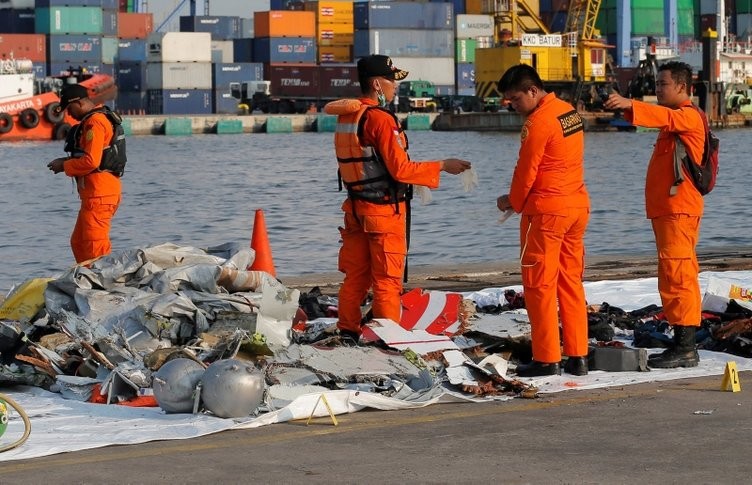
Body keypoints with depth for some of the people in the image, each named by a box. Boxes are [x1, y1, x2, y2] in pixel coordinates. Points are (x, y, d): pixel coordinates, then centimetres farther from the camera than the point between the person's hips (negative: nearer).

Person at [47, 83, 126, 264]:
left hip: (99, 193, -11)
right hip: (96, 193, 11)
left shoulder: (95, 122, -14)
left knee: (95, 246, -10)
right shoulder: (103, 119, 19)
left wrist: (64, 166, -7)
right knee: (78, 242, 15)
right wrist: (69, 160, 13)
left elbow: (91, 161, -21)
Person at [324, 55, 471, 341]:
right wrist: (442, 166, -12)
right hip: (385, 210, -8)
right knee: (387, 280, -1)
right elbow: (400, 169, -19)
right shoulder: (381, 119, -18)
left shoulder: (346, 117, 7)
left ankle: (348, 332, 19)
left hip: (356, 208, 8)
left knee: (355, 276, 14)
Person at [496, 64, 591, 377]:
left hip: (546, 210, -8)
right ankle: (578, 356, 11)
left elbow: (526, 171, -11)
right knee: (571, 283, 11)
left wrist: (513, 202, 7)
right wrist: (520, 199, 14)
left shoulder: (538, 122, -15)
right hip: (577, 205, 8)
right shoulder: (569, 112, 11)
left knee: (539, 285, -1)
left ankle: (547, 359, -1)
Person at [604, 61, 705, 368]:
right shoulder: (676, 119, 24)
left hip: (679, 210, -11)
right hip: (666, 210, 11)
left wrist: (629, 105, -42)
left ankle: (685, 349, -15)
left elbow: (664, 117, -30)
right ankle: (682, 345, 15)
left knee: (678, 276, -13)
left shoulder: (688, 116, -10)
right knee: (674, 278, 11)